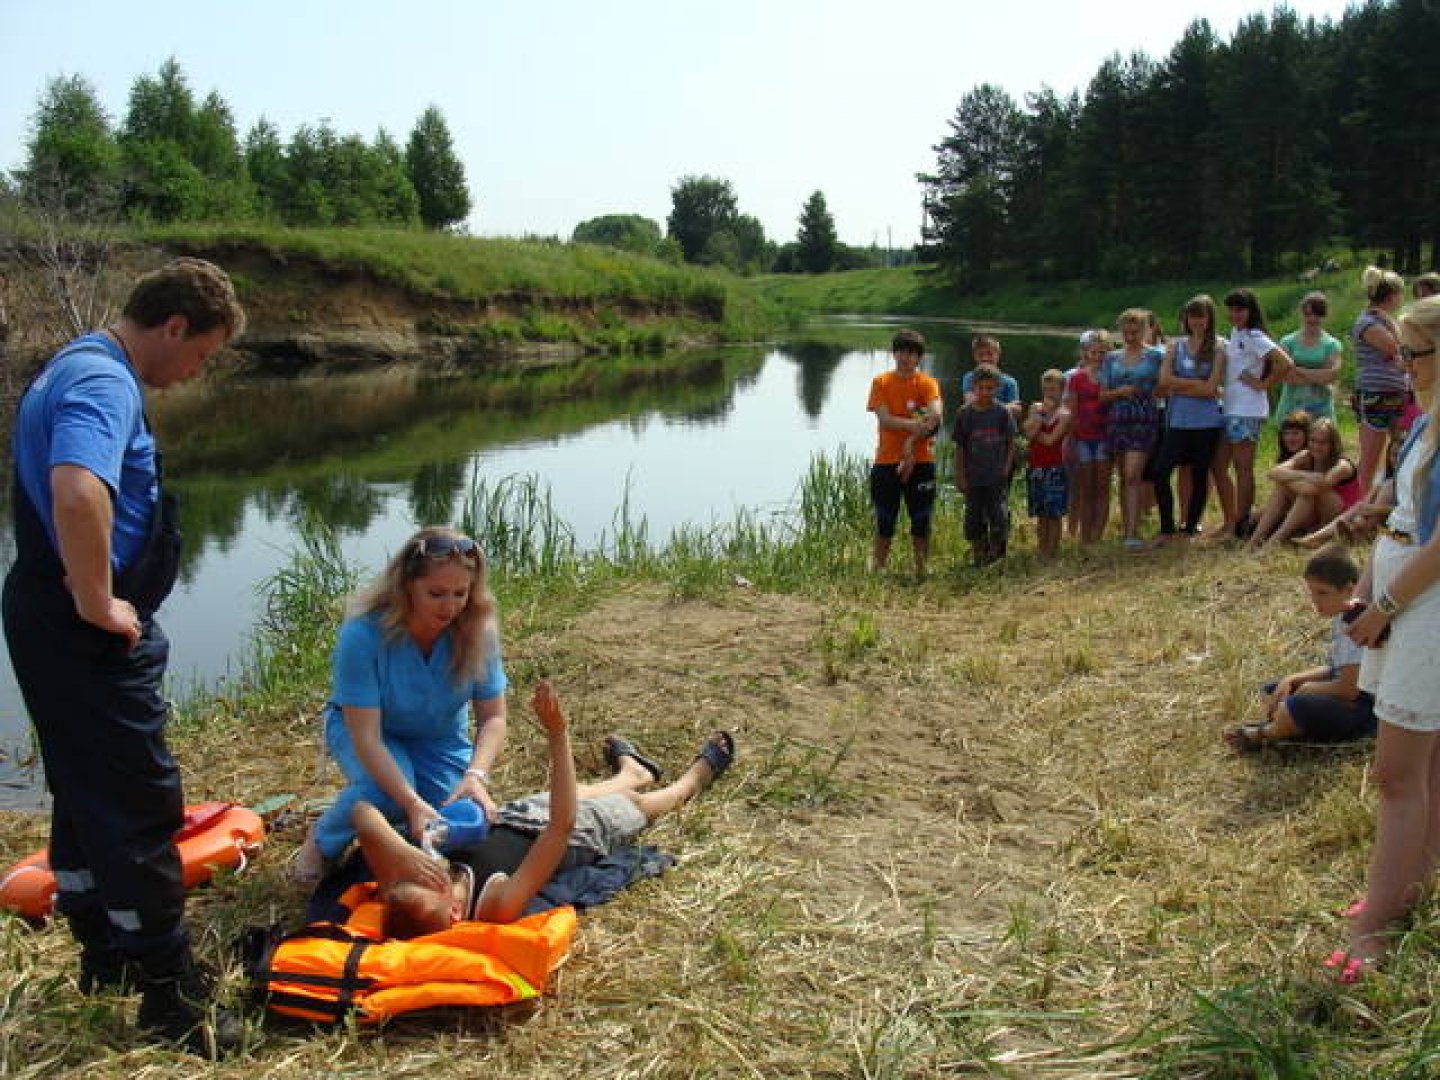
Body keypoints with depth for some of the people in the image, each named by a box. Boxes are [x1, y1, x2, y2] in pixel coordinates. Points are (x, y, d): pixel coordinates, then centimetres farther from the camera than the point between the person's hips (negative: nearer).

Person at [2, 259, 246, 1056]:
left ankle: (106, 953, 35)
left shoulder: (80, 367, 14)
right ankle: (172, 999, 8)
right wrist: (98, 601, -25)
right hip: (87, 633, -11)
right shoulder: (106, 383, -20)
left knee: (85, 792, 20)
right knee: (140, 807, -3)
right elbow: (78, 494, -39)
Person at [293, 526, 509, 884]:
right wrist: (412, 803, -46)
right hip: (360, 727, -3)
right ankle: (322, 844, -1)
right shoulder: (362, 634, -33)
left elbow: (493, 717, -18)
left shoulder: (477, 632, -24)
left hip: (439, 738, 3)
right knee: (385, 791, -35)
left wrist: (476, 775, -37)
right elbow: (365, 735, -34)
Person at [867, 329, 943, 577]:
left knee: (921, 521, 5)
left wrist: (912, 441, -20)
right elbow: (884, 420, -9)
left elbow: (936, 414, -16)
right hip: (887, 461, 0)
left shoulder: (927, 383, 0)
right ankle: (878, 571, 15)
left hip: (920, 462, 0)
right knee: (884, 522, 7)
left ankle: (921, 571, 16)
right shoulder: (881, 382, 2)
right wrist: (917, 424, -18)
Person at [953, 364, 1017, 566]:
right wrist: (960, 476, 1)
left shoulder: (1003, 413, -2)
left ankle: (996, 556, 11)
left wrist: (1006, 468, -5)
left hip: (997, 478, -1)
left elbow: (1011, 443, 4)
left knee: (999, 518, -4)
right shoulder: (965, 414, 0)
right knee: (974, 519, 6)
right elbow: (959, 448, 4)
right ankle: (979, 558, 18)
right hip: (973, 479, 1)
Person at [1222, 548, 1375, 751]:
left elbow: (1348, 688, -26)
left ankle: (1263, 734, -8)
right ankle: (1276, 725, -12)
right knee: (1270, 691, 16)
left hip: (1362, 708, -11)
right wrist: (1292, 680, 2)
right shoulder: (1340, 619, 9)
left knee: (1297, 707, -35)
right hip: (1342, 693, 11)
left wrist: (1307, 688, -10)